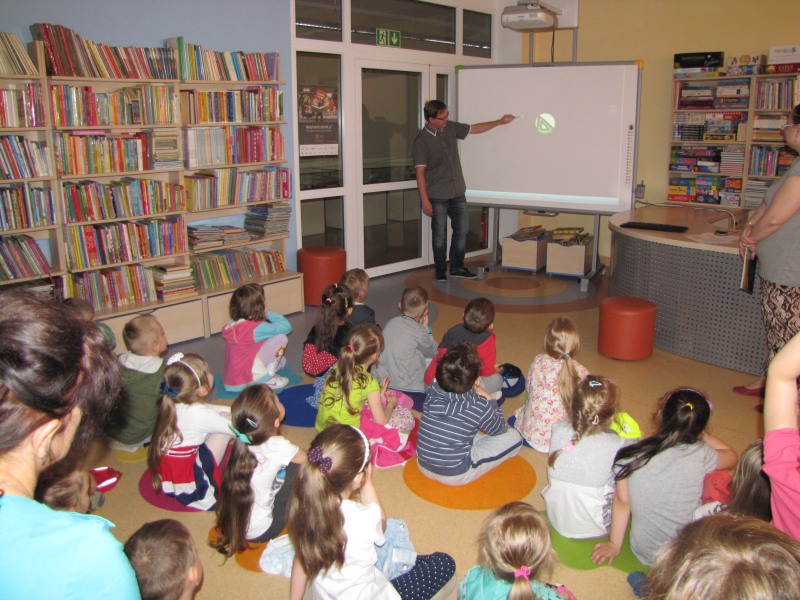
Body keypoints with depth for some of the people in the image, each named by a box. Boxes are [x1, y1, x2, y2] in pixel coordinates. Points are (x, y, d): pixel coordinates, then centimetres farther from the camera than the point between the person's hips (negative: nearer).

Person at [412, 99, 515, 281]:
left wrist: (499, 122, 15)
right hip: (437, 196, -6)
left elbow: (475, 128, 17)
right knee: (440, 234, 4)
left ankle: (457, 267, 23)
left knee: (462, 229, 10)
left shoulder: (451, 128, 2)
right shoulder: (422, 141, -16)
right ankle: (440, 270, 18)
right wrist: (424, 200, -20)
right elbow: (420, 172, -17)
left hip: (458, 192, 6)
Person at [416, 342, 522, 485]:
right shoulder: (478, 406, -23)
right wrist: (489, 400, 5)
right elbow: (499, 429, -3)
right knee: (513, 437, 1)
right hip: (455, 475, -6)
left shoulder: (432, 392, -11)